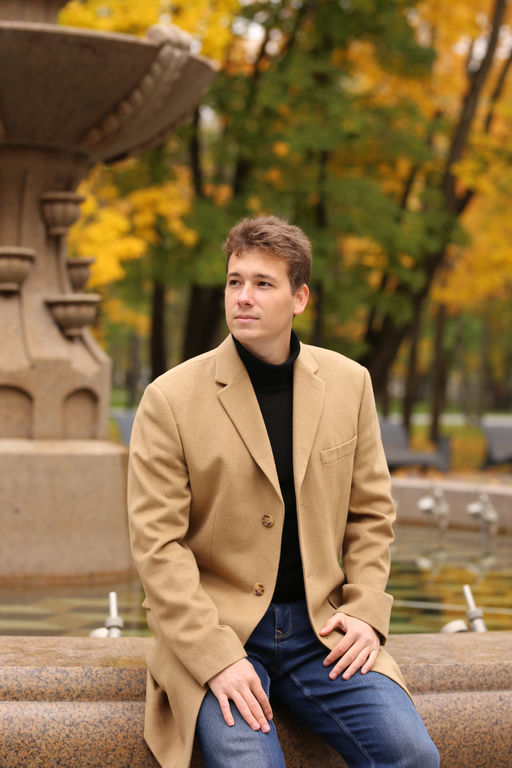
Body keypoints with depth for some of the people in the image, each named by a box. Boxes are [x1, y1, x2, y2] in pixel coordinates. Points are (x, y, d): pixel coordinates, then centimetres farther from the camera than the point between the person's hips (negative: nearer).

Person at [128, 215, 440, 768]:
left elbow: (371, 513, 14)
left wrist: (365, 612, -1)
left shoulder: (349, 384, 6)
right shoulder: (170, 400, -6)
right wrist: (217, 656, -17)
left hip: (320, 629, 3)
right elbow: (157, 544, -8)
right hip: (212, 631, -3)